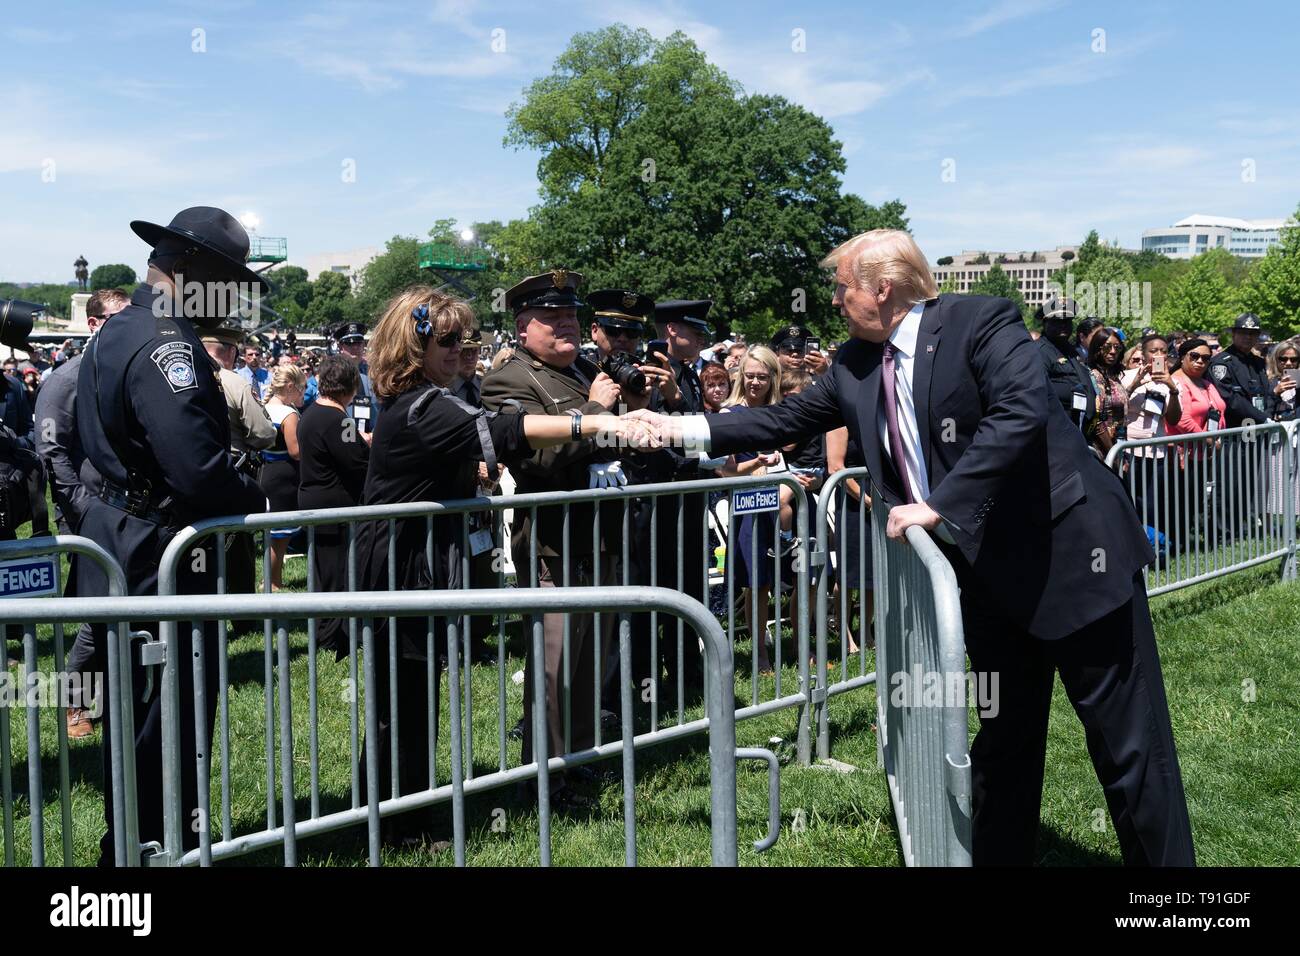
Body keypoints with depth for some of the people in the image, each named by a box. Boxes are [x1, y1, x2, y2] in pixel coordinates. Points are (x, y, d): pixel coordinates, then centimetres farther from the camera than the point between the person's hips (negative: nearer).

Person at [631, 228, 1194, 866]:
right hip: (988, 574, 7)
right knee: (1004, 740, 17)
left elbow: (1021, 413, -26)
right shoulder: (856, 366, 8)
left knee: (1128, 741, 2)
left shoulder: (982, 321, -12)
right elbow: (785, 419, 17)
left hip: (1070, 553, -6)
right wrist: (682, 430, 14)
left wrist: (939, 506, -25)